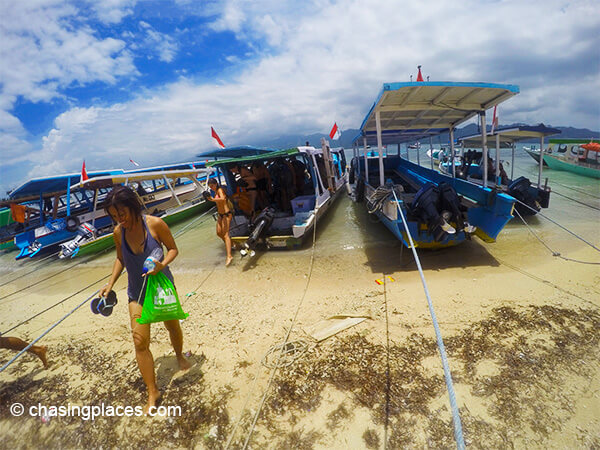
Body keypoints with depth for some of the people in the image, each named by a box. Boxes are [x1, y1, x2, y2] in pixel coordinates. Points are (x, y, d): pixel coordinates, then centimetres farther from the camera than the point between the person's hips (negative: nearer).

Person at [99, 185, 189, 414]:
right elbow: (120, 259, 8)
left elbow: (173, 249, -8)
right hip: (137, 293, 2)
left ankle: (180, 356, 52)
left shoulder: (155, 224, -20)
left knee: (172, 326, 19)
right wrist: (111, 283, -3)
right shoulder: (118, 232, -9)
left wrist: (162, 265, -27)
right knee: (140, 342, -2)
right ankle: (152, 393, 13)